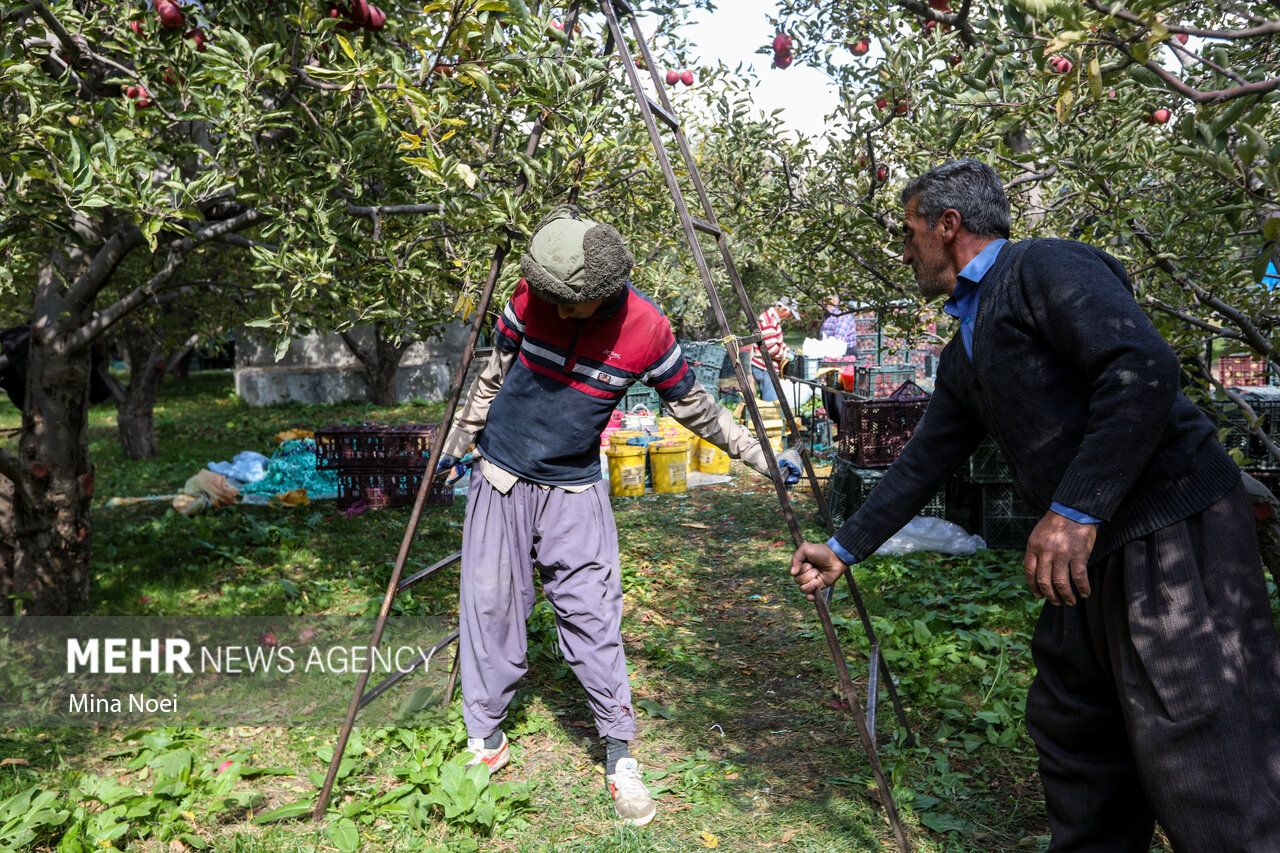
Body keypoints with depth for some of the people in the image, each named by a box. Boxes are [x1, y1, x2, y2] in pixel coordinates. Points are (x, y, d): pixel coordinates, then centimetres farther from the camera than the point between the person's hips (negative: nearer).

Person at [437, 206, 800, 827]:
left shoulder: (647, 330, -13)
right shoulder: (530, 299, -10)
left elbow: (694, 406, 1)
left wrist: (762, 458, 4)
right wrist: (456, 445, 14)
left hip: (575, 492, -1)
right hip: (500, 480, 2)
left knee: (592, 617, -5)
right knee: (489, 607, 3)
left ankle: (619, 757, 8)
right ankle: (485, 740, 20)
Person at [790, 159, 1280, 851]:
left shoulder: (1044, 268, -9)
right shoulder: (964, 356, 19)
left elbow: (1143, 368, -22)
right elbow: (923, 464, 23)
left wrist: (1074, 510, -25)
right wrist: (844, 549, 25)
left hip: (1174, 535, -10)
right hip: (1096, 558, 10)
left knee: (1210, 776, -6)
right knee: (1070, 733, 18)